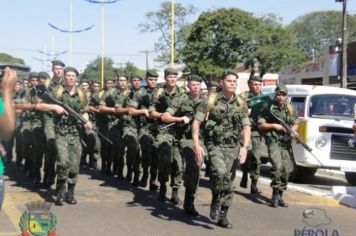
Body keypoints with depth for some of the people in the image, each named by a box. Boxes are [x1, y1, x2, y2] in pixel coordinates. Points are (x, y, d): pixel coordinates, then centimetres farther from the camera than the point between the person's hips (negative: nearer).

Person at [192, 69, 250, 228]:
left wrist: (244, 147, -8)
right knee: (220, 172, -27)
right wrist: (196, 145, -15)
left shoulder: (241, 104, 7)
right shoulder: (211, 101, -4)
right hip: (215, 145, -4)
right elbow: (196, 122, -5)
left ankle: (222, 216, 18)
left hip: (233, 147, 4)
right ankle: (215, 201, -1)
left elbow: (246, 127, 8)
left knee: (228, 181, 4)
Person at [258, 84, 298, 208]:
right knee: (277, 166, -21)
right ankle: (275, 194, -11)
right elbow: (260, 125, -1)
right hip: (273, 142, -5)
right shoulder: (269, 108, -1)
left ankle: (280, 196, 13)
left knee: (286, 169, 2)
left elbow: (295, 124, 19)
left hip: (286, 143, 5)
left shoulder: (290, 109, 11)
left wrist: (292, 130, -3)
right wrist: (274, 125, -12)